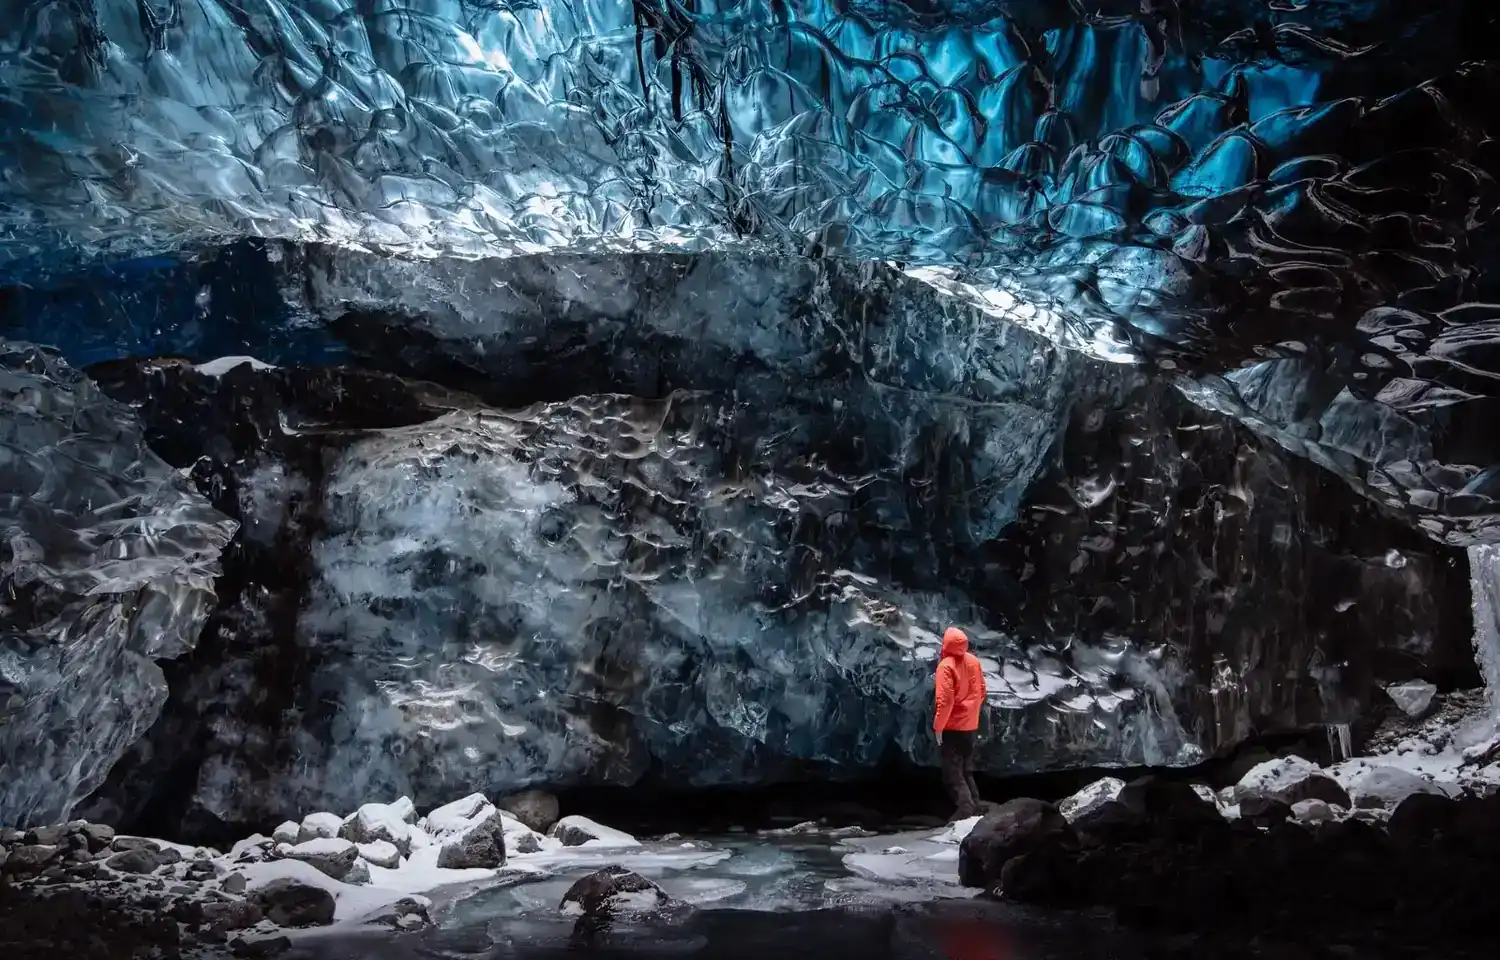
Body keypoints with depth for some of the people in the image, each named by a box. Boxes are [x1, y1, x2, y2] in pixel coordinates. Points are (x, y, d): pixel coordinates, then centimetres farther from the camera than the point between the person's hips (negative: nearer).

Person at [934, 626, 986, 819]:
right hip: (970, 725, 7)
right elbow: (980, 691, 10)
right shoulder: (973, 661, 1)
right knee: (966, 771, 19)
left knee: (953, 774, -1)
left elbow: (945, 700, -22)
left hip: (952, 727, -7)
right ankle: (975, 811, 17)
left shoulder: (946, 666, -19)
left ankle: (966, 812, -11)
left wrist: (938, 726, -14)